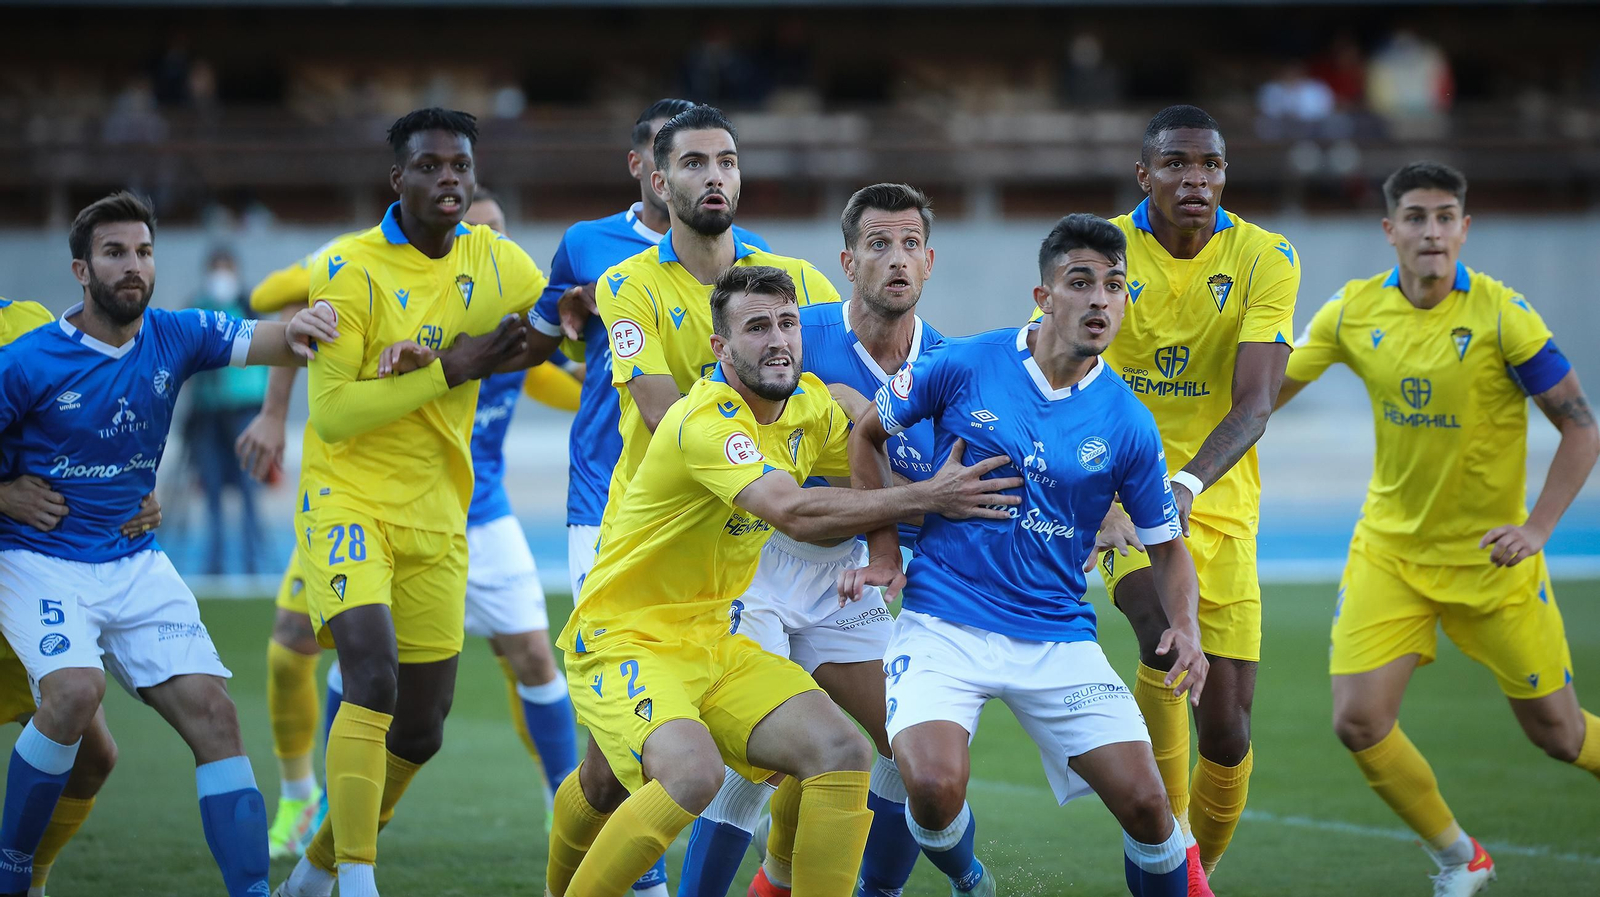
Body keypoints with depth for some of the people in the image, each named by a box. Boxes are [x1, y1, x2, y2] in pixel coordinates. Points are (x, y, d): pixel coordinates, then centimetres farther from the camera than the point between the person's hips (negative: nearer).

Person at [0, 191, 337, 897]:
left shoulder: (177, 337, 1)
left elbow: (267, 342, -9)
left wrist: (298, 330, -29)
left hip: (138, 566, 4)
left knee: (212, 711, -9)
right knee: (75, 690, -29)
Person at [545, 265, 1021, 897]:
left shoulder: (810, 404, 4)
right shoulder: (705, 421, -22)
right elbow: (794, 513, -34)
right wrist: (926, 498, -28)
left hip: (715, 643, 8)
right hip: (625, 640, -8)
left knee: (841, 754, -9)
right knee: (693, 773, -31)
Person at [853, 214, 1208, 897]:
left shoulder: (1128, 424, -1)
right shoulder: (962, 366, -6)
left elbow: (1166, 545, 9)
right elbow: (866, 434, 10)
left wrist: (1185, 626, -9)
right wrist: (882, 546, 4)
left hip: (1058, 639, 2)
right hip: (943, 626, -2)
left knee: (1145, 803, -9)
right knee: (934, 787, -24)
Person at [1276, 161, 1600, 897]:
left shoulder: (1500, 313, -15)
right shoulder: (1354, 310, -4)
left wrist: (1537, 527, -19)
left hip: (1489, 556, -3)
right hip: (1389, 549, 3)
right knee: (1359, 721, -10)